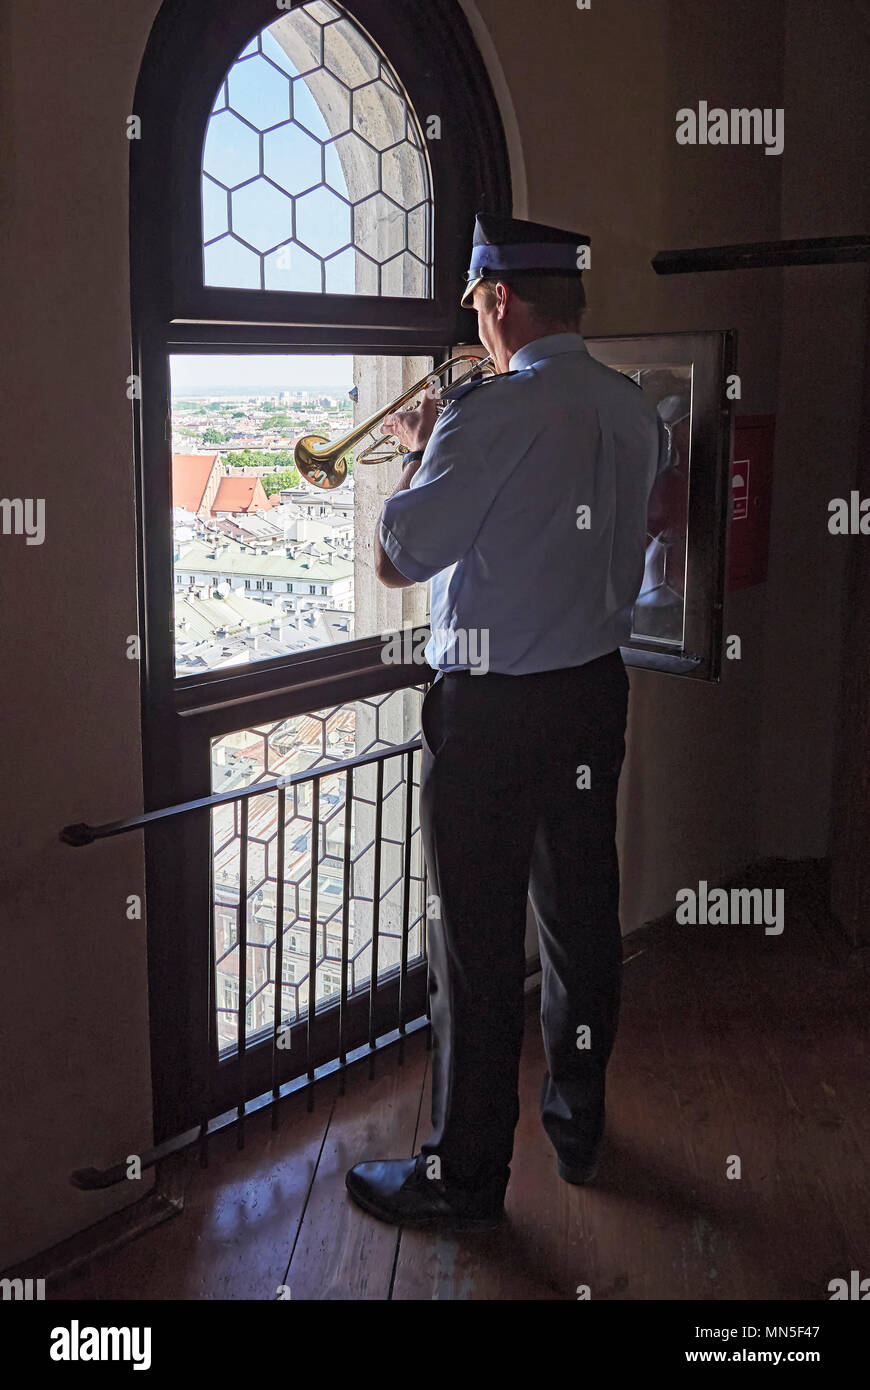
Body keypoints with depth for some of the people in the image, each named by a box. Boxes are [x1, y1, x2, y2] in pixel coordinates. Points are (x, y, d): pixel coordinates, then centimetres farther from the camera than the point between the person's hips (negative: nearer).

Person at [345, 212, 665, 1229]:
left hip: (492, 708, -7)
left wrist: (419, 450, 0)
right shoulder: (633, 412, 4)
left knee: (477, 946, 3)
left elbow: (395, 560, -15)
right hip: (596, 688, 8)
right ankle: (577, 1125, 35)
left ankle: (464, 1177, 17)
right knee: (582, 917, 18)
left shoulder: (489, 417, -20)